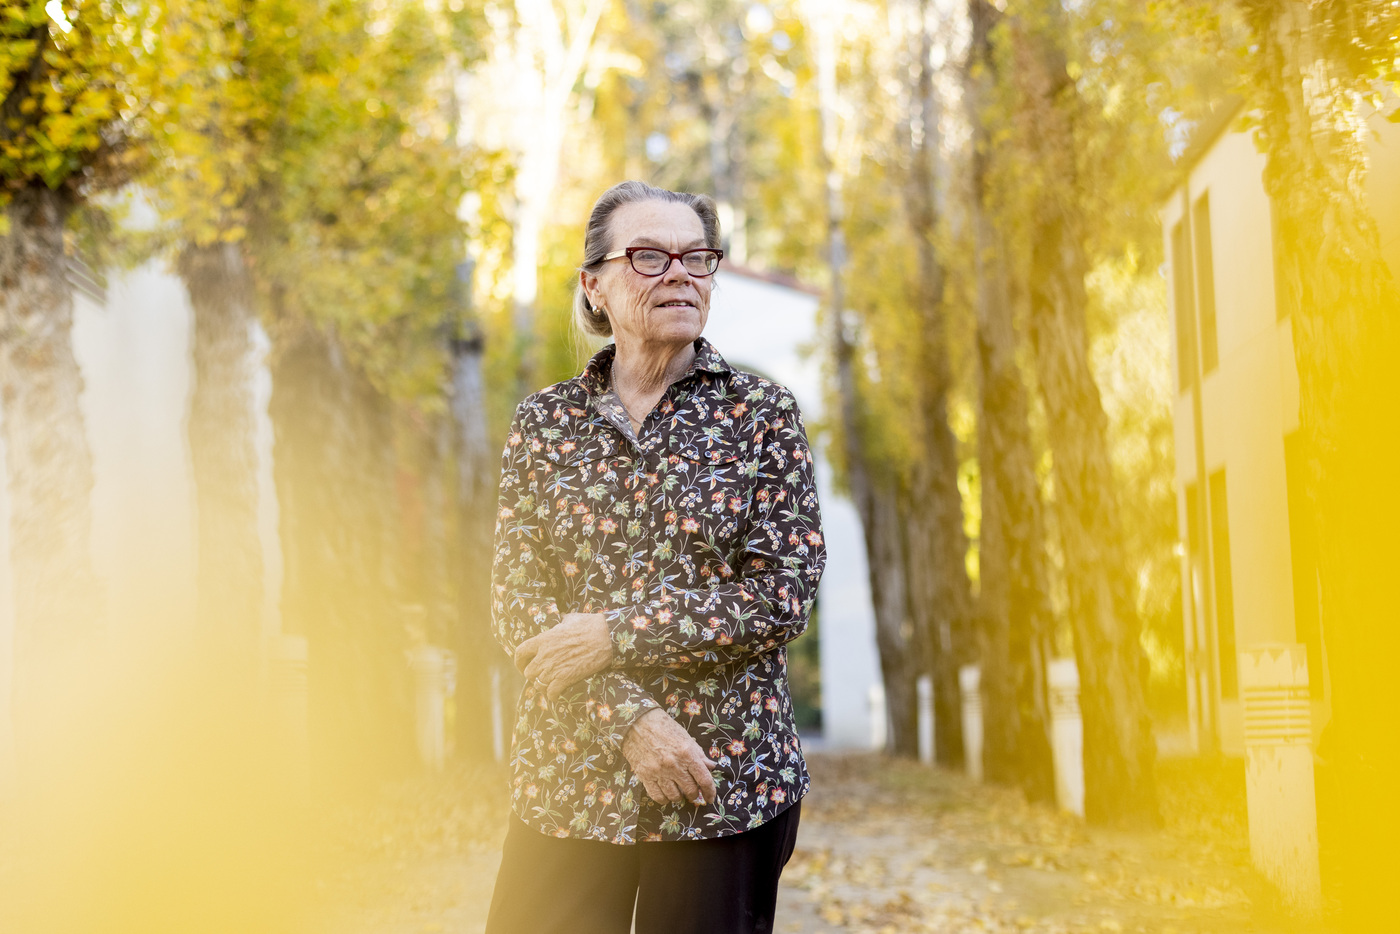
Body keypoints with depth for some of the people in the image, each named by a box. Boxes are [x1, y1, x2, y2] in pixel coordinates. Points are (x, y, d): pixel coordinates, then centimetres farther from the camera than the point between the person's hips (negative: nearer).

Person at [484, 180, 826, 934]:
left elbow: (784, 594, -7)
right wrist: (629, 717, -14)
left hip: (728, 786, -1)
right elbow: (517, 605, -1)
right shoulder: (545, 423, 5)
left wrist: (613, 634, -13)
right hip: (568, 783, 1)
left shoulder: (760, 412, 1)